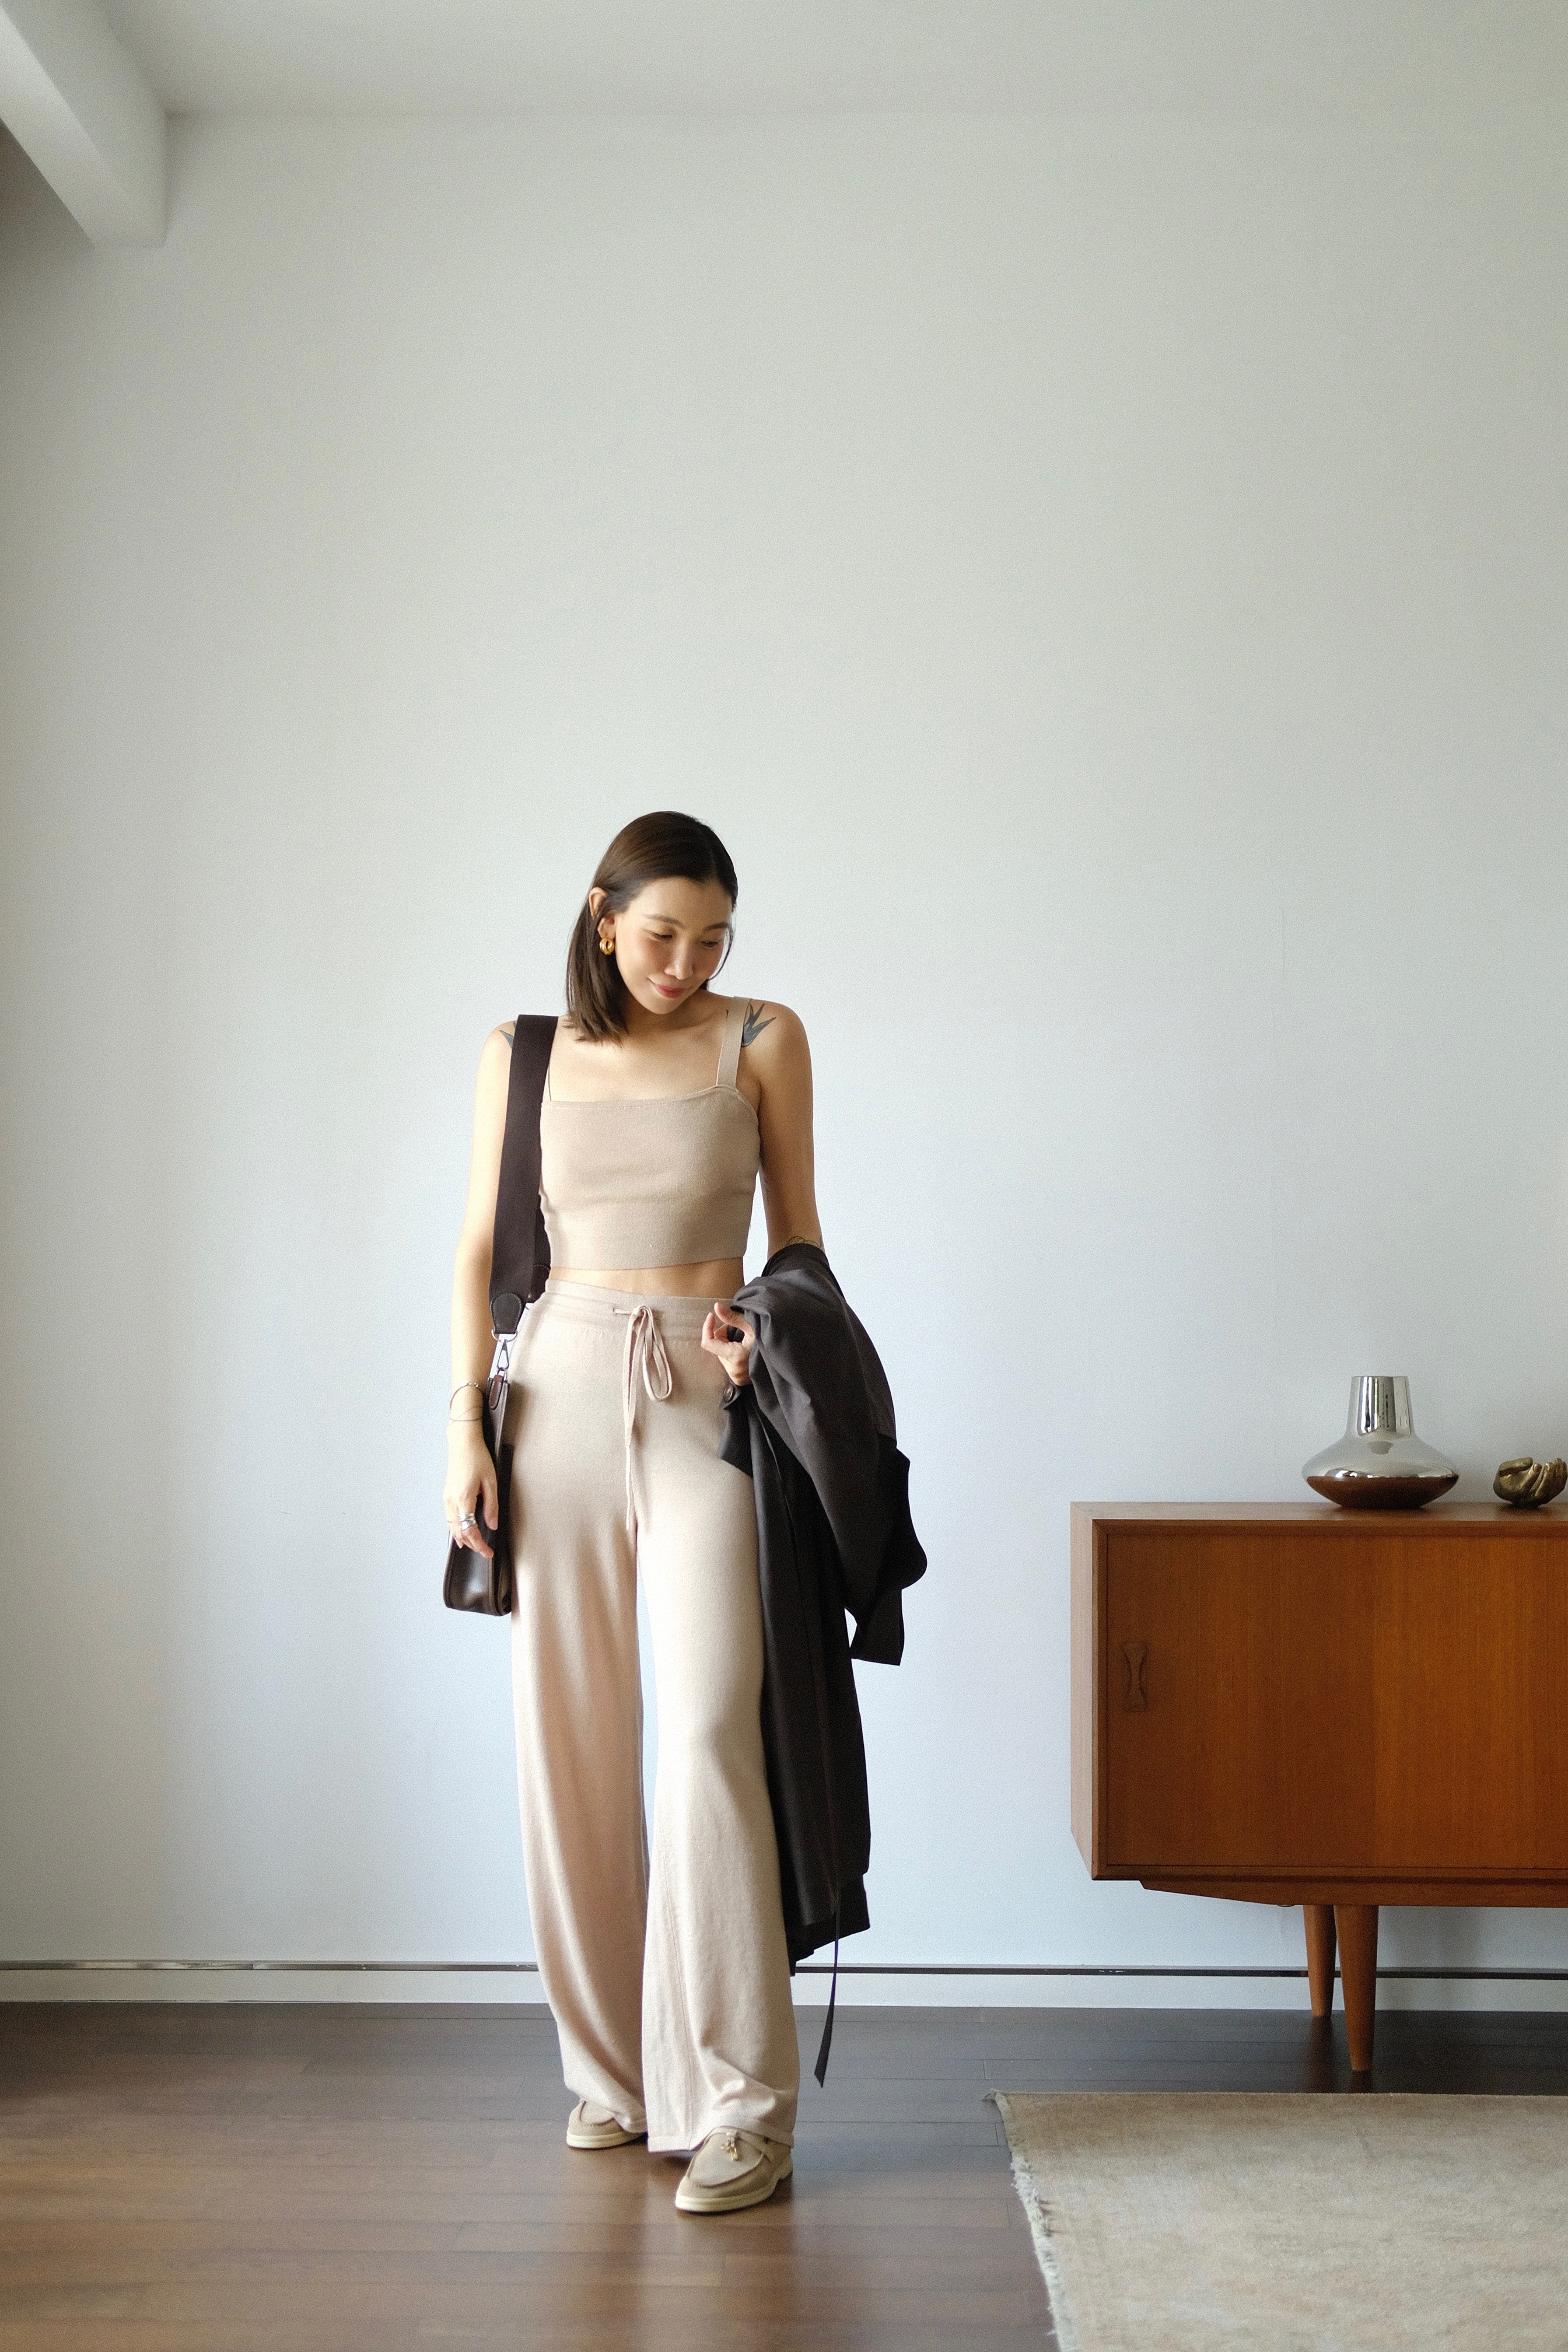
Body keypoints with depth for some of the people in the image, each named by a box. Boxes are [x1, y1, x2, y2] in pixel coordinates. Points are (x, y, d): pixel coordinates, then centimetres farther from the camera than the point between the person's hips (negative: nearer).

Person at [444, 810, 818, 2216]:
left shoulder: (763, 1042, 5)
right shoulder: (523, 1056, 9)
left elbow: (798, 1233, 8)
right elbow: (481, 1251, 9)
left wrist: (767, 1325, -12)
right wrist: (468, 1423, 0)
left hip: (702, 1398, -2)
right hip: (565, 1385, 2)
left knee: (709, 1730, -12)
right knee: (570, 1738, 3)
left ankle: (737, 2101, -7)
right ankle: (613, 2065, 19)